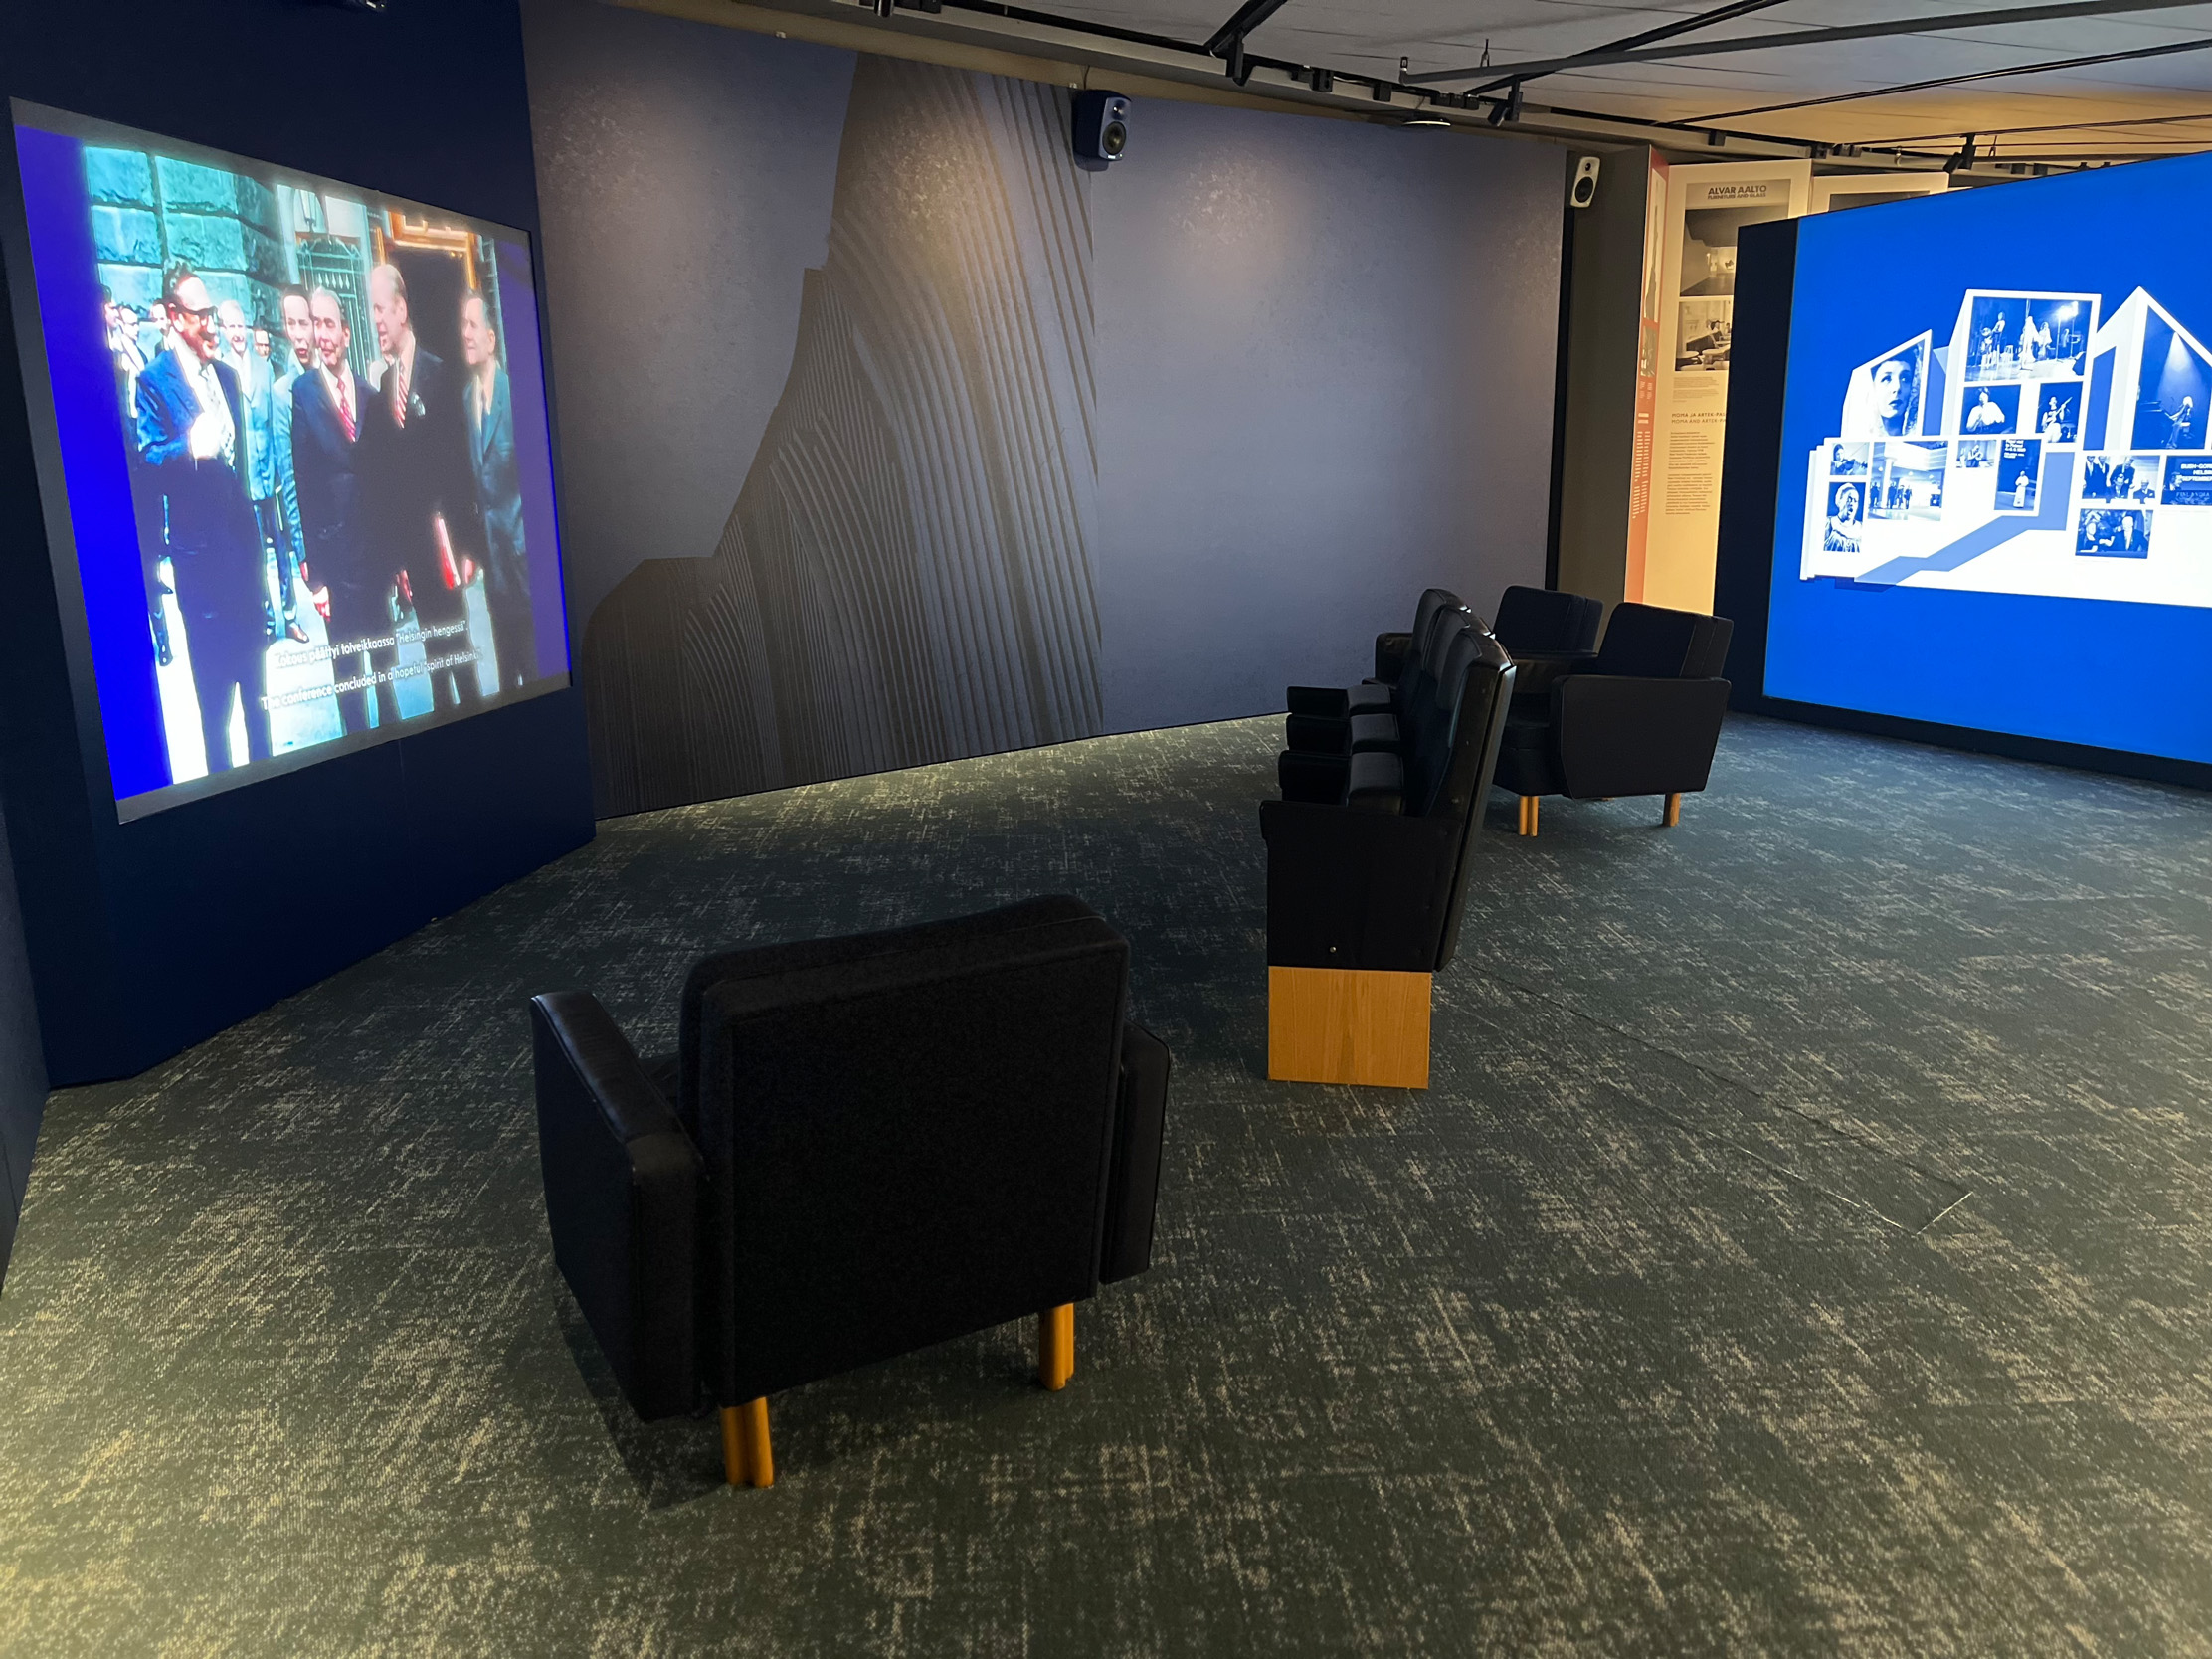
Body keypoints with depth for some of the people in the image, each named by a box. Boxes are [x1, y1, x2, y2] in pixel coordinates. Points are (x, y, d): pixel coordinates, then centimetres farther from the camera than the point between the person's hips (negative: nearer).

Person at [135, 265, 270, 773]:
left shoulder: (226, 375, 14)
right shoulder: (155, 380, -8)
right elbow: (148, 459, -15)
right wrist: (189, 447, -35)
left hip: (242, 536, 6)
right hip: (198, 547, -6)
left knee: (254, 662, 14)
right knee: (212, 672, 0)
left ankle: (263, 760, 25)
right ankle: (221, 772, 10)